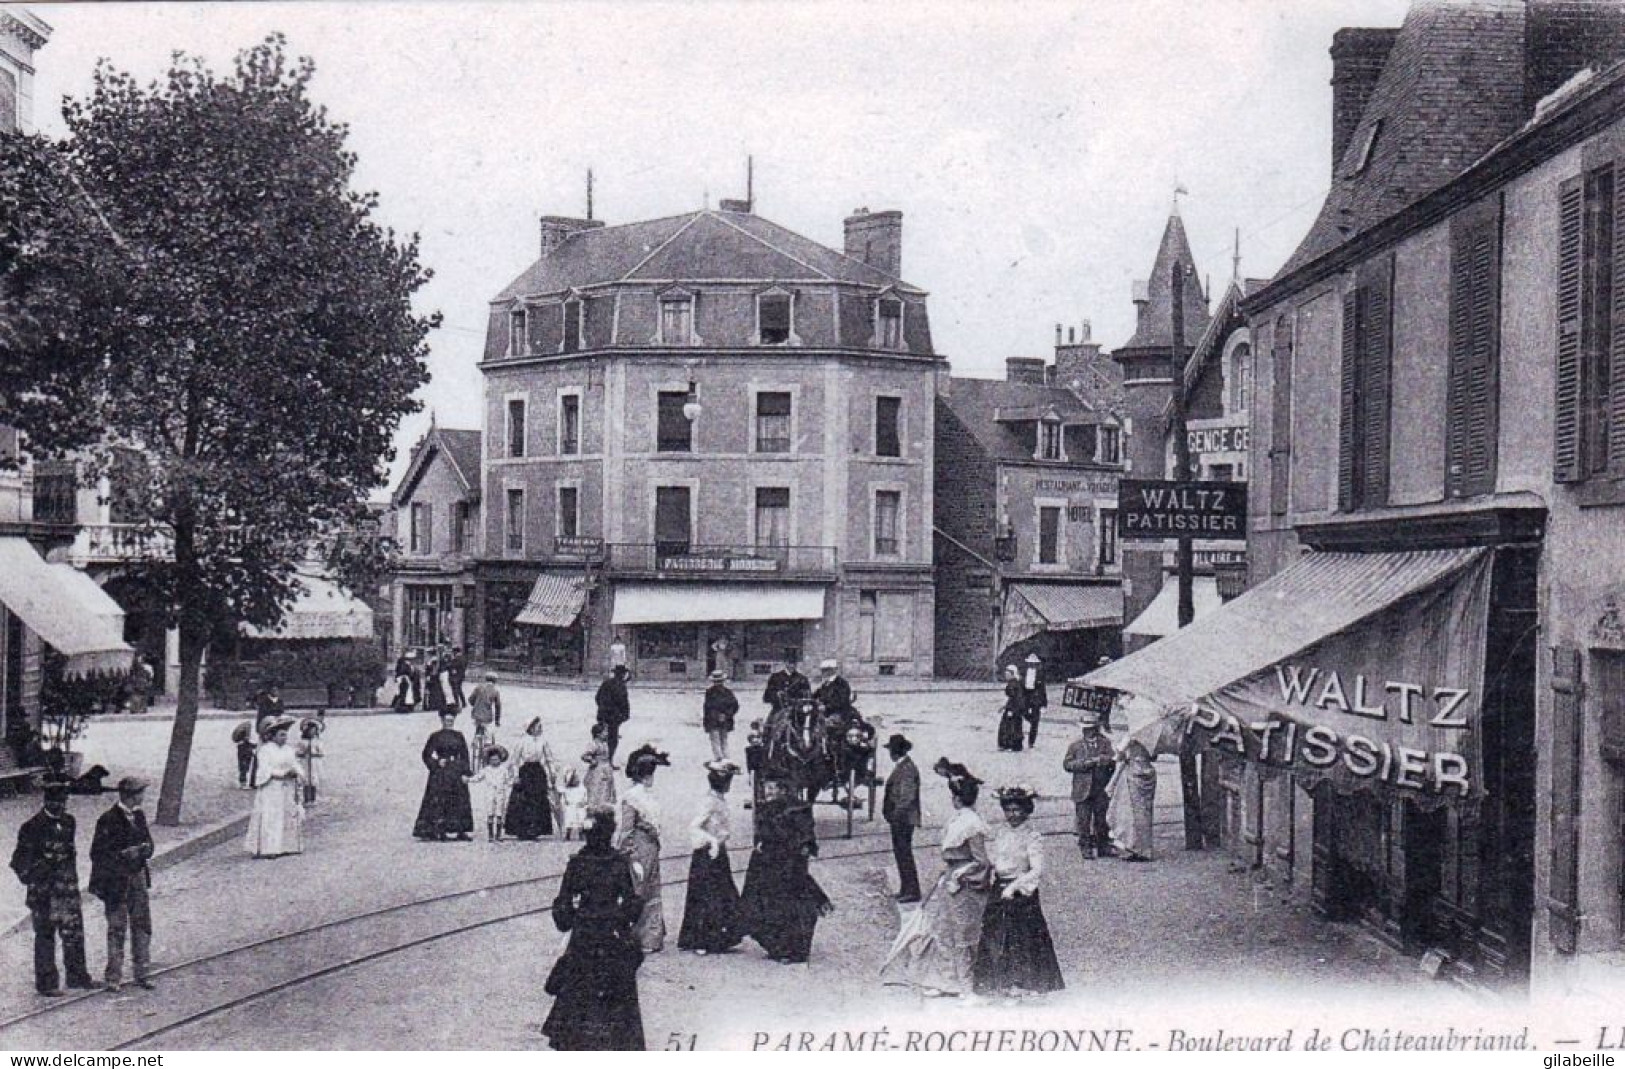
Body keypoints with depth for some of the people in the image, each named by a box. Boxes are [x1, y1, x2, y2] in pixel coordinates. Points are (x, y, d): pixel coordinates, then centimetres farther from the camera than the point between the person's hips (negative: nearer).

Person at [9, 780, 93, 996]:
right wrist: (32, 880, -14)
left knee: (74, 933, 10)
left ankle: (77, 975, 22)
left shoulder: (69, 821, 8)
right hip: (44, 892, -6)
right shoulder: (33, 827, -11)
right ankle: (46, 983, 8)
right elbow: (20, 861, -8)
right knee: (45, 936, 1)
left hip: (68, 889, 6)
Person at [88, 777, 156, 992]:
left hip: (138, 877, 6)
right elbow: (97, 854, -13)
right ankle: (114, 977, 10)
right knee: (117, 929, 1)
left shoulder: (139, 816, 8)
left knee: (142, 926, 8)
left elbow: (148, 844, 17)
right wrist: (124, 855, -22)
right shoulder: (109, 820, -13)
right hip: (116, 881, -6)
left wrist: (144, 850, -6)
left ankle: (142, 974, 16)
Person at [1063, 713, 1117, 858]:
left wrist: (1101, 759, -21)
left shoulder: (1105, 743, 6)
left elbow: (1113, 760, -3)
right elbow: (1066, 764, -1)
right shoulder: (1076, 745, 3)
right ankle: (1085, 847, 8)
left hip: (1101, 790, 1)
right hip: (1082, 790, -1)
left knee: (1101, 818, 9)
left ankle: (1103, 846, 20)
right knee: (1084, 820, 0)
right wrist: (1084, 763, -14)